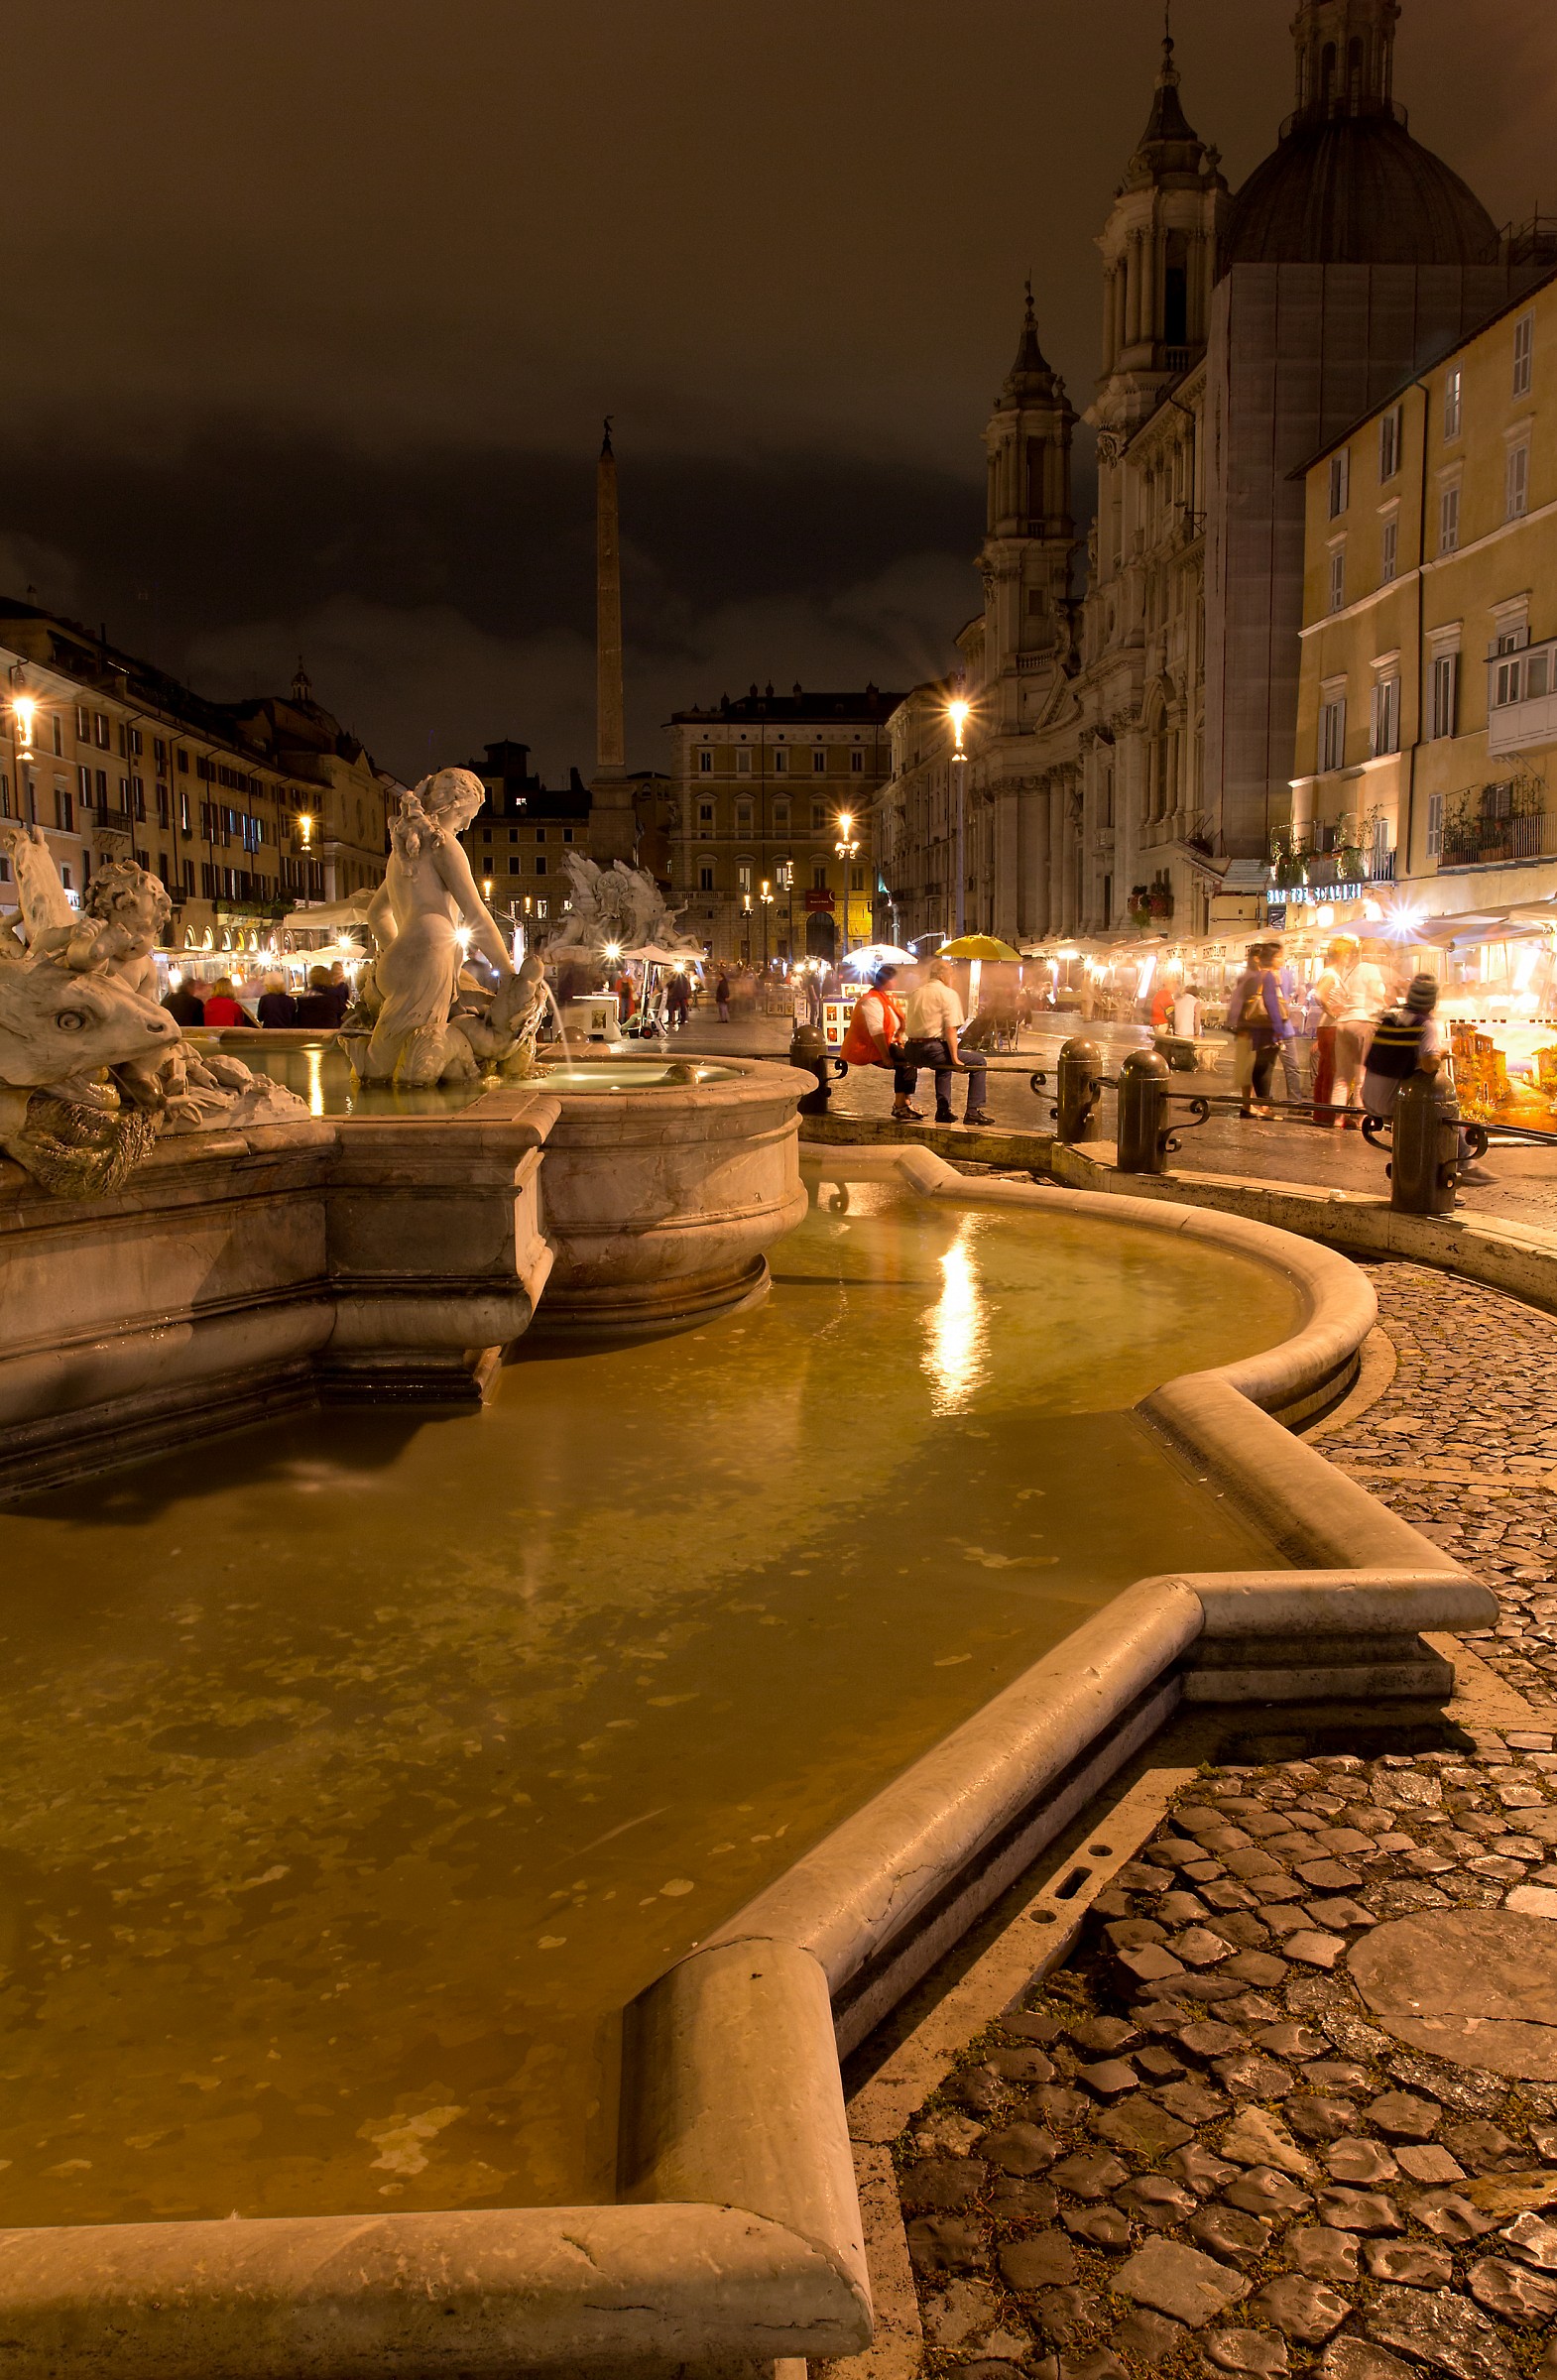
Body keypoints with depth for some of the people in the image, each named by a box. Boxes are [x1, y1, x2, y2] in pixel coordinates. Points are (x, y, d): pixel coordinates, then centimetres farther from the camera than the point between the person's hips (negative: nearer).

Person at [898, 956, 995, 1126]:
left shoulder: (915, 993, 17)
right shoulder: (948, 994, -3)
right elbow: (950, 1029, -13)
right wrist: (955, 1059, -12)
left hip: (911, 1052, 7)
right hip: (932, 1048, -7)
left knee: (944, 1065, 37)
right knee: (978, 1063, 7)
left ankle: (943, 1110, 30)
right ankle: (973, 1111, 0)